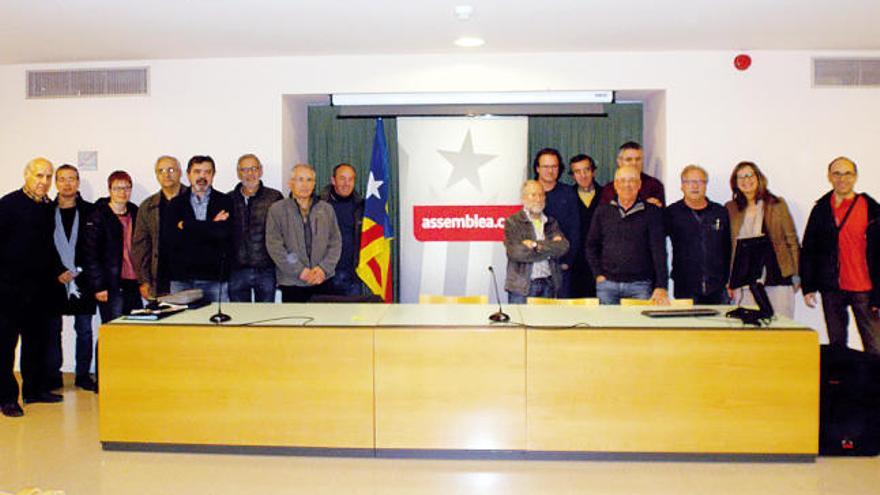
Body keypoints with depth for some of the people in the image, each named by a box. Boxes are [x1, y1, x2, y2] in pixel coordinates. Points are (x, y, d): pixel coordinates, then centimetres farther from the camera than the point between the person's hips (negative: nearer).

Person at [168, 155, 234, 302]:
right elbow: (175, 238, -5)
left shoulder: (225, 201, 6)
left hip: (215, 277, -1)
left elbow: (223, 233, -10)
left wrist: (187, 226, -6)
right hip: (182, 276, 1)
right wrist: (212, 225, -8)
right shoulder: (176, 203, 10)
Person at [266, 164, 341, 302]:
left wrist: (324, 268, -6)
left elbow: (336, 243, 10)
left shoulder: (327, 209, 11)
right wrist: (299, 270, -11)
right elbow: (274, 246, -4)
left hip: (323, 281, 2)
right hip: (292, 283, -2)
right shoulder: (277, 210, 2)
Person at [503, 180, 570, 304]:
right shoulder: (513, 222, 1)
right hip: (522, 286, -3)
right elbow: (516, 253, -13)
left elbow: (564, 247, -1)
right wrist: (550, 247, -4)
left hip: (549, 286, 3)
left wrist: (537, 245, -11)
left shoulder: (551, 223, 14)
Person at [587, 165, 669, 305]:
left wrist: (661, 286, -13)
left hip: (640, 284, -2)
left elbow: (659, 250, -4)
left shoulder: (651, 212, 2)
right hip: (607, 284, 2)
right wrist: (598, 274, 2)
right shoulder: (603, 211, 9)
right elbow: (591, 245, 14)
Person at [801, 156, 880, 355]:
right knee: (836, 345, 10)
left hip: (864, 289, -3)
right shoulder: (821, 209, 8)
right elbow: (808, 251, 11)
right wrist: (808, 287, 5)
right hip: (831, 288, 3)